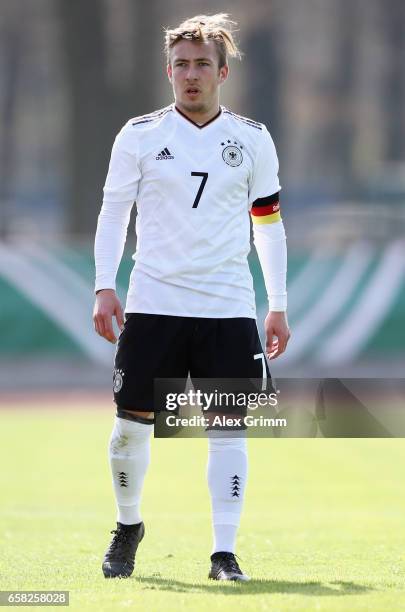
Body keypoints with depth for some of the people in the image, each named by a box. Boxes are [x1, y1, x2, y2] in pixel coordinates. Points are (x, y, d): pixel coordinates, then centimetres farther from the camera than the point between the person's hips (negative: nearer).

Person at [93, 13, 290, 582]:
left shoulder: (253, 139, 6)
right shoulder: (139, 135, 2)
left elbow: (268, 222, 12)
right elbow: (113, 212, 7)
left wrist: (278, 306, 9)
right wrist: (105, 287, -4)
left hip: (229, 306, 1)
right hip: (153, 304, 0)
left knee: (227, 428, -5)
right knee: (131, 422, 0)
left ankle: (224, 552, -2)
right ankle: (128, 525, 24)